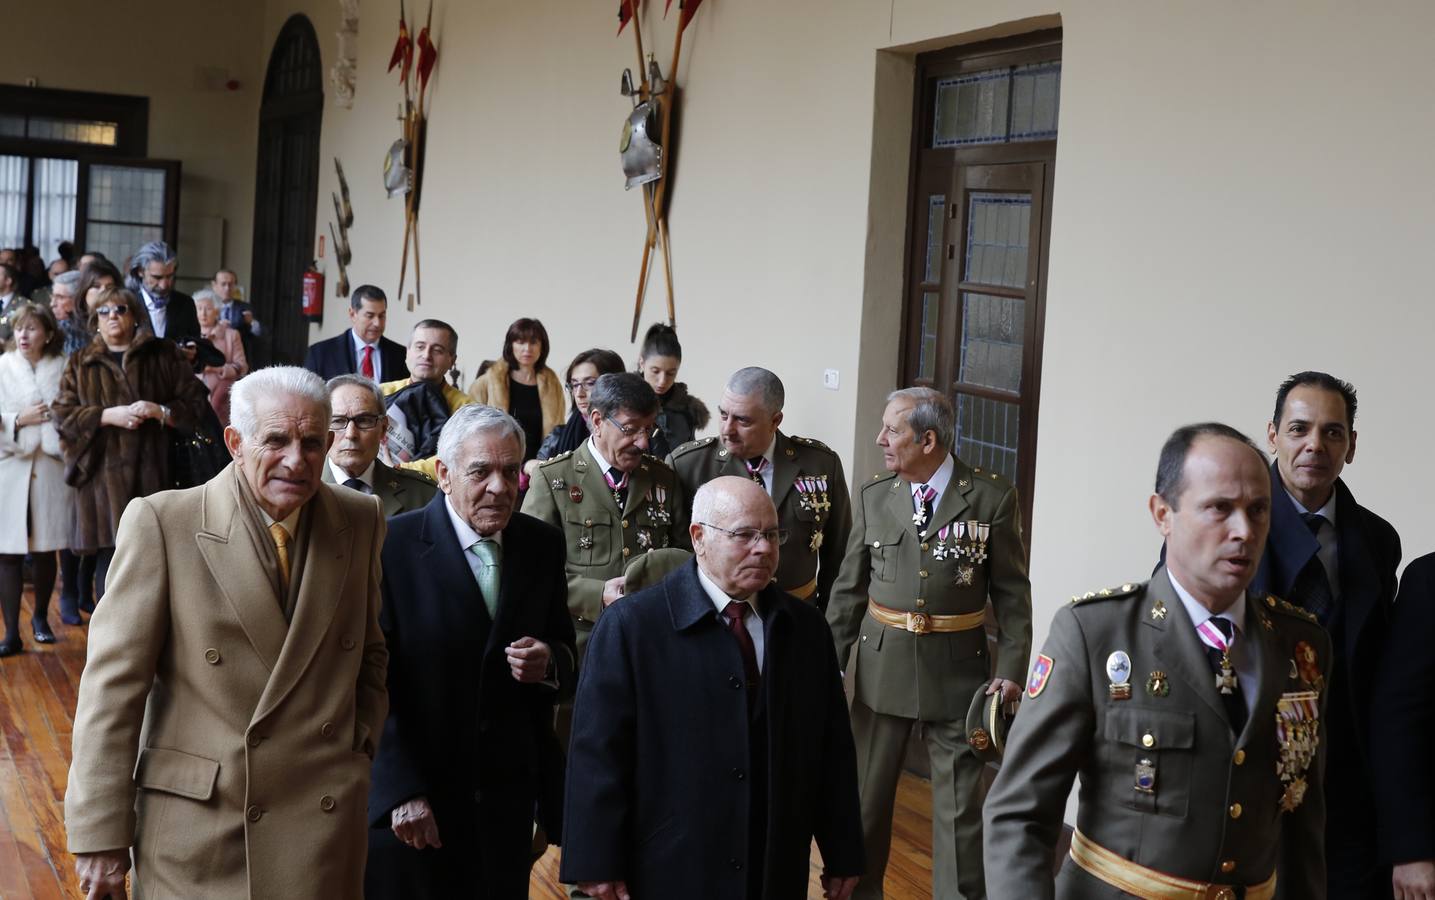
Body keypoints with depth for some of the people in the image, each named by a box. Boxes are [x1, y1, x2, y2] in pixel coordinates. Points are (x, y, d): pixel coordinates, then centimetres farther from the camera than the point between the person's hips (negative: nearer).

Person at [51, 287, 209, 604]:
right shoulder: (80, 363, 14)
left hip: (151, 472, 0)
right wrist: (109, 415, -10)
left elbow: (195, 402, 8)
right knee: (109, 557, -4)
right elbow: (62, 415, 5)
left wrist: (161, 411, -11)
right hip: (102, 475, 0)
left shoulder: (163, 355, 11)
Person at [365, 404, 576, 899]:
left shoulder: (543, 545, 4)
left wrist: (550, 663, -11)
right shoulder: (392, 546, -10)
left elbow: (566, 651, 12)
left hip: (507, 797, 4)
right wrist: (403, 793, -16)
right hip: (407, 801, -4)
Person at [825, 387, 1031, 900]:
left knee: (959, 801, 5)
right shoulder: (872, 498, 2)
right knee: (866, 792, 12)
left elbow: (1012, 593, -3)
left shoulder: (993, 497, -6)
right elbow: (848, 589, 7)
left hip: (957, 666, -3)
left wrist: (1010, 669, -9)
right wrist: (829, 663, 4)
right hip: (882, 663, 3)